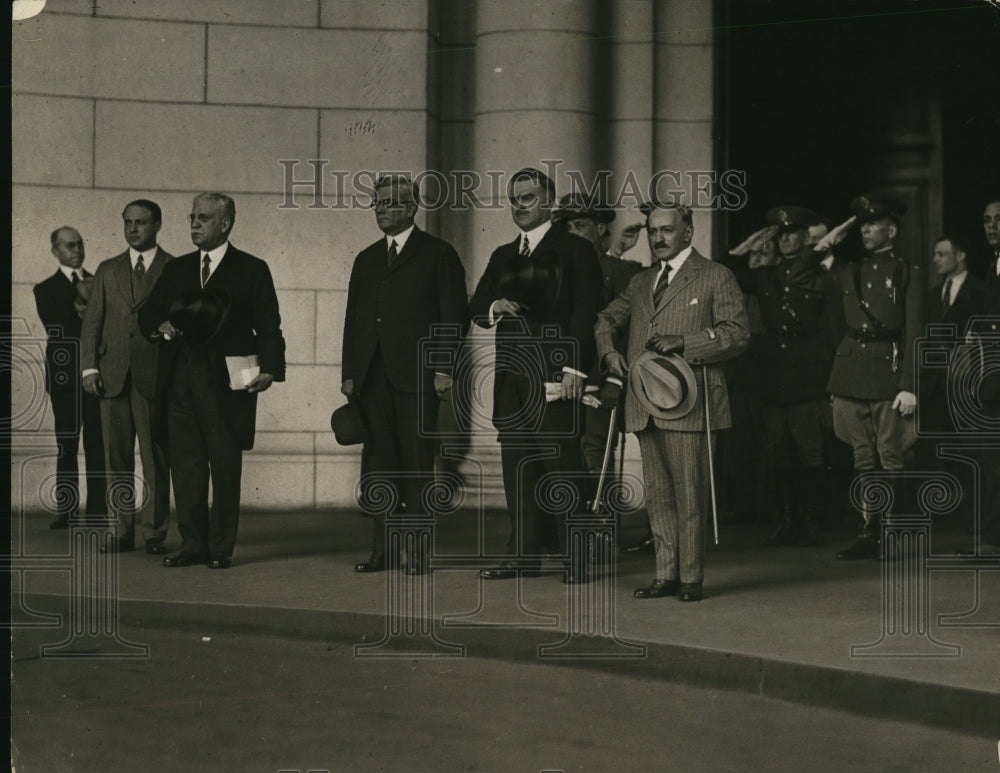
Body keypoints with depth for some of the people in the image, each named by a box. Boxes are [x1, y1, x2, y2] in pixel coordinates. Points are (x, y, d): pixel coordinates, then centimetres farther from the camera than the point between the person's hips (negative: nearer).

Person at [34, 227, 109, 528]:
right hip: (65, 376, -1)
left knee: (97, 446, -1)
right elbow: (56, 330, -6)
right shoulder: (46, 289, 8)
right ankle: (66, 511, 2)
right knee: (67, 446, 0)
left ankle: (98, 509, 0)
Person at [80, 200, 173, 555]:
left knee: (155, 459, -3)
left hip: (155, 376, -3)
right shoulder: (108, 270, 16)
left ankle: (155, 534, 4)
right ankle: (124, 532, 10)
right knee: (117, 458, 4)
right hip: (113, 376, 3)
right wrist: (89, 367, 0)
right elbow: (92, 322, 12)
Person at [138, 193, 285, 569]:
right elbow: (146, 315, 19)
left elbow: (269, 327, 0)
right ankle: (192, 544, 13)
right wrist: (160, 326, -4)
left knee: (226, 466, -1)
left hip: (226, 383, -4)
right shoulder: (176, 269, 17)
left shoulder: (252, 270, 4)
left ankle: (221, 548, 7)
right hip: (180, 380, 4)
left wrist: (270, 369, -14)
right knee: (186, 465, 5)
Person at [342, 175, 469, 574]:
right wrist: (349, 373, 9)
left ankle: (418, 552, 0)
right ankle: (383, 549, 9)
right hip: (372, 377, 5)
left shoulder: (438, 254, 4)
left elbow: (454, 314, -2)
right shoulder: (366, 259, 19)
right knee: (380, 463, 5)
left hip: (416, 375, -5)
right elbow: (353, 319, 18)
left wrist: (444, 368, -10)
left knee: (417, 464, -4)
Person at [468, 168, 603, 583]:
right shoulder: (503, 256, 20)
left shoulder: (575, 250, 1)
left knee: (561, 462, -7)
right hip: (511, 373, 6)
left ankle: (577, 556, -2)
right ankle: (525, 552, 12)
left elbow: (584, 314, -7)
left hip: (553, 373, -6)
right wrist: (494, 307, -5)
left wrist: (574, 369, -15)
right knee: (517, 463, 6)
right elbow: (475, 306, 19)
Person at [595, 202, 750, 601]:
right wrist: (608, 351, 6)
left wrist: (683, 342, -16)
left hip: (687, 403, -6)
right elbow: (607, 319, 28)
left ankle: (690, 578, 2)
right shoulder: (641, 282, 20)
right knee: (658, 494, 7)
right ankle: (666, 575, 13)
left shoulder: (716, 277, 3)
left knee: (689, 493, -5)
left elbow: (737, 333, -5)